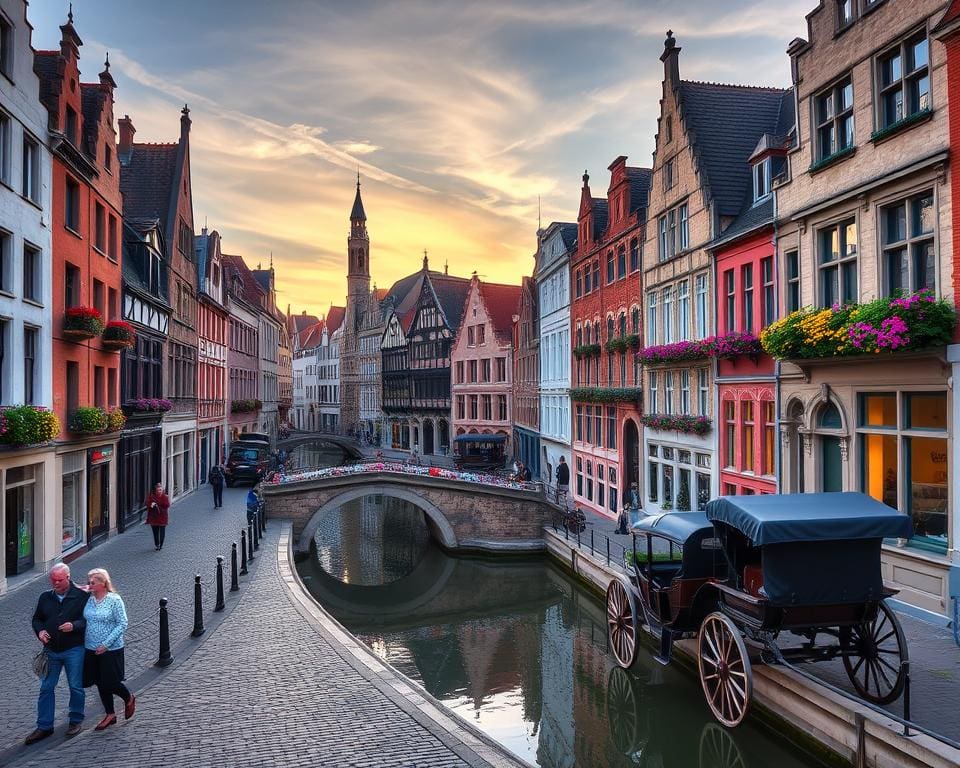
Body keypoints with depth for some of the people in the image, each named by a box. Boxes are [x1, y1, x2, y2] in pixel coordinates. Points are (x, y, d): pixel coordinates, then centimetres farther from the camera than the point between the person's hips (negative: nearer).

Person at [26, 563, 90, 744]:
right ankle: (44, 726, 20)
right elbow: (37, 619, 16)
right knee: (46, 688, 8)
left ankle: (75, 721, 24)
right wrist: (40, 631, -3)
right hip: (51, 650, 4)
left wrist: (74, 626, -24)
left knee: (76, 687, 6)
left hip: (74, 650, -4)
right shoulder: (45, 597, 5)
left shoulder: (82, 596, -9)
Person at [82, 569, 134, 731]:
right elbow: (84, 620, 13)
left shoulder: (114, 600, -15)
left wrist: (106, 643, -18)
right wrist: (83, 639, 1)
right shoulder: (88, 599, 0)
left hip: (111, 650, -5)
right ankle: (110, 715, 30)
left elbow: (122, 624, -14)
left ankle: (129, 699, 30)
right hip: (91, 649, 5)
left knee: (110, 683, 1)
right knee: (101, 684, 14)